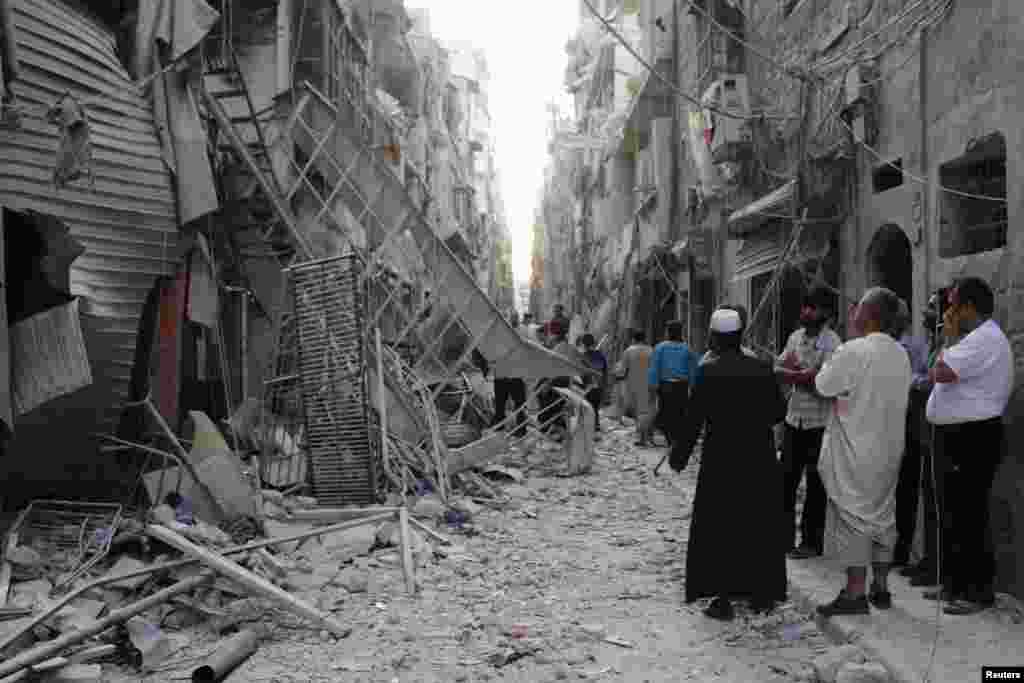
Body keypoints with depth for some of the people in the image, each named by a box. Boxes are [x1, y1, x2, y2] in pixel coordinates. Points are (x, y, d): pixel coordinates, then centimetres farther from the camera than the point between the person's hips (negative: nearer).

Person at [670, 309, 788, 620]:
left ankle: (724, 598, 4)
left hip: (720, 461, -3)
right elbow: (779, 412, 6)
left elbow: (694, 419, -10)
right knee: (760, 526, 14)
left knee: (719, 528, 5)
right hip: (761, 460, 3)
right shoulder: (763, 369, 0)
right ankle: (761, 593, 22)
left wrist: (679, 456, 0)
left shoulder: (709, 371, -10)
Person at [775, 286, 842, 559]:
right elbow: (778, 370, 4)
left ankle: (812, 541, 15)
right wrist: (805, 374, -12)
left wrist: (795, 372, -11)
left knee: (815, 483, 4)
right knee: (787, 478, 10)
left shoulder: (831, 342, -11)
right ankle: (785, 534, 22)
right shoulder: (795, 337, 9)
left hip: (819, 423, -6)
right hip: (794, 419, 6)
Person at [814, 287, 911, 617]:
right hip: (889, 449, 7)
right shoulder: (901, 355, 5)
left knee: (853, 516, -1)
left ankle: (856, 592, 3)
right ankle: (881, 587, 22)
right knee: (882, 514, 14)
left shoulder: (853, 351, -19)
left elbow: (823, 385, -10)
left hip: (855, 452, -7)